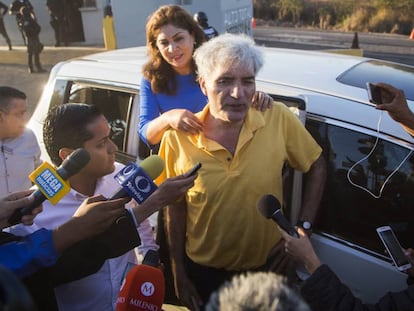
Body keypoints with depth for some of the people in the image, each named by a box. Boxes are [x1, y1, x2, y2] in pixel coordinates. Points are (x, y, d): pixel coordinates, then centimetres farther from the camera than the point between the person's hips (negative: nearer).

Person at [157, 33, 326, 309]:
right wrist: (179, 274, -2)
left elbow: (317, 167, -1)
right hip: (204, 272, 0)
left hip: (268, 266, 1)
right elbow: (175, 209, -5)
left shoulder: (279, 118, -15)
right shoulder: (178, 138, -15)